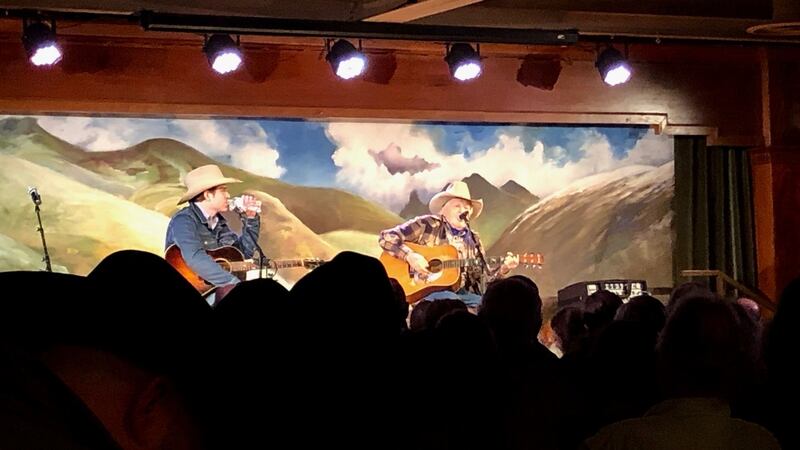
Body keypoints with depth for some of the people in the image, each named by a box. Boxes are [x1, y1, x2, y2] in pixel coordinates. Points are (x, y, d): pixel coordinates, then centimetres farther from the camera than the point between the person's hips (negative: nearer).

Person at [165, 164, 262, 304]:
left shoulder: (218, 221, 13)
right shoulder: (184, 220, -13)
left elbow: (245, 251, 22)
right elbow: (196, 259, -31)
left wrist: (251, 218, 10)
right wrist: (233, 283, -36)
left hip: (217, 289, 9)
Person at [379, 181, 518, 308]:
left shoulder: (473, 240, 19)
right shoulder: (427, 225, 3)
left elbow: (483, 277, 17)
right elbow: (386, 237, -1)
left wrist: (503, 269, -1)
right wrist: (410, 256, -15)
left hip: (460, 293, 5)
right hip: (425, 291, -5)